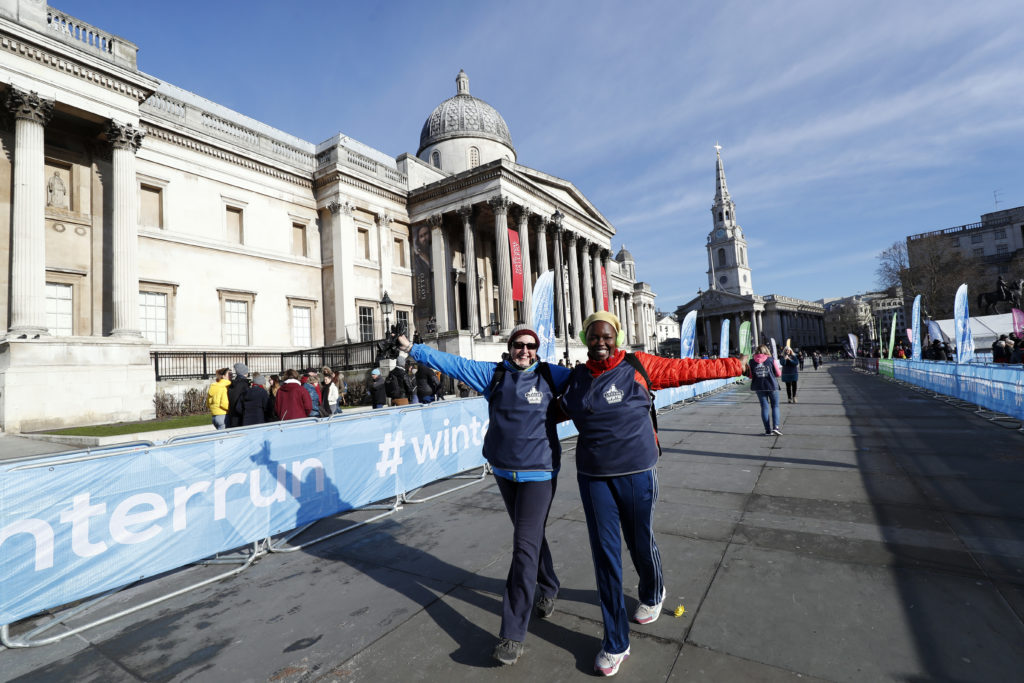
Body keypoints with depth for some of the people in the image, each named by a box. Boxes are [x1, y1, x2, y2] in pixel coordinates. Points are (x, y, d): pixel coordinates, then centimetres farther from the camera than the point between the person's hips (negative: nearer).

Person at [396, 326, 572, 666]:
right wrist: (412, 348, 4)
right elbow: (454, 362, 2)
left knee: (525, 546, -4)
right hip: (503, 471, 4)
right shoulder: (493, 374, 0)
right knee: (530, 535, 22)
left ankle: (512, 634, 7)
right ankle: (548, 589, 47)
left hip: (538, 473, -4)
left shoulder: (550, 376, -5)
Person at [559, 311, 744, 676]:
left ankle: (652, 595, 53)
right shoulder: (576, 378, 2)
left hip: (636, 473, -2)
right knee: (605, 553, 5)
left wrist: (735, 365, 2)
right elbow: (556, 410, 19)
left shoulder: (637, 366, -7)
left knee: (641, 543, 16)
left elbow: (686, 369, -2)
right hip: (593, 477, 2)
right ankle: (615, 644, 23)